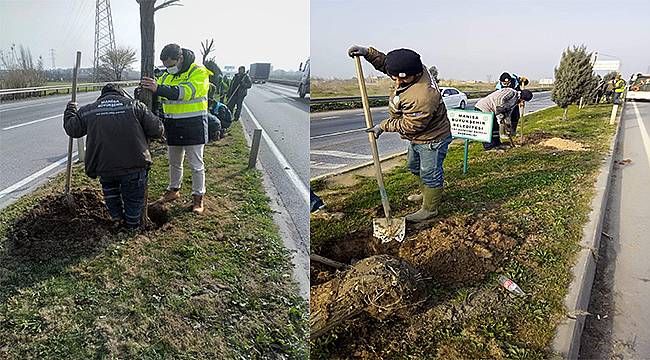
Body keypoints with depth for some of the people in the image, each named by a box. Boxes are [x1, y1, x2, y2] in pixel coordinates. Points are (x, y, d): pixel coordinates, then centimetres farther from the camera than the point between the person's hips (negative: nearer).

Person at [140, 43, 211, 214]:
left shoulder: (198, 72, -13)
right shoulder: (167, 76, 10)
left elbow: (186, 91, -29)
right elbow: (158, 92, 2)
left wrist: (159, 89, -38)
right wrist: (146, 88, -22)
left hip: (193, 125, -6)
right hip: (173, 125, 6)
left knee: (196, 164, 3)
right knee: (174, 162, 18)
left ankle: (198, 197, 14)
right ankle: (173, 190, 34)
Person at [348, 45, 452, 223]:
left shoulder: (422, 97, -40)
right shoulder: (415, 69, -11)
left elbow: (409, 125, -28)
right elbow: (385, 62, 4)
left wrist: (383, 126, -19)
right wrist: (367, 52, -12)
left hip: (432, 140, -11)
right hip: (418, 138, 11)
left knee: (430, 174, 7)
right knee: (415, 166, 28)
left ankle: (430, 209, 26)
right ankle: (428, 194, 50)